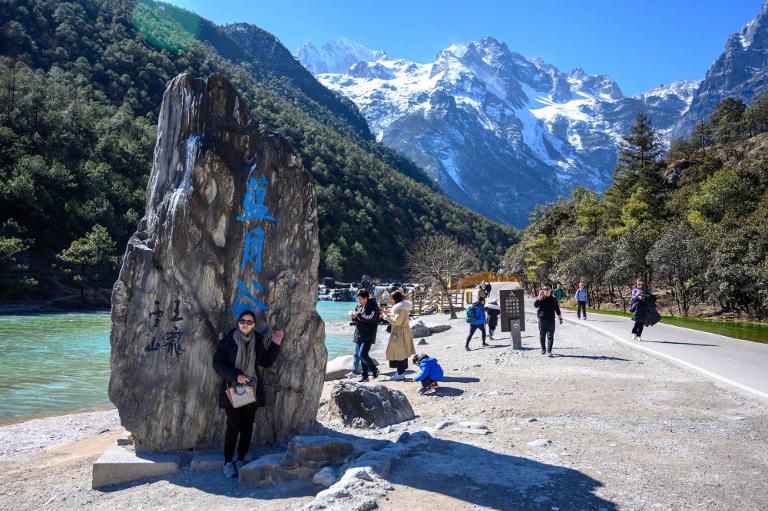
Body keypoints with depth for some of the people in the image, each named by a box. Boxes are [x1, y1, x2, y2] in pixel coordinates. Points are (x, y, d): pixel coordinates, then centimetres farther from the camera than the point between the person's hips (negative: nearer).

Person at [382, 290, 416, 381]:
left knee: (399, 353, -5)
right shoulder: (402, 307, 14)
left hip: (400, 334, -11)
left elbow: (397, 321, -22)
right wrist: (389, 314, 10)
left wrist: (386, 316, -11)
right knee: (402, 353, 14)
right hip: (400, 333, 11)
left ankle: (401, 373, -2)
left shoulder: (400, 308, -19)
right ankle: (401, 372, 22)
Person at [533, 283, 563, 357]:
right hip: (542, 319, -1)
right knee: (542, 335, 9)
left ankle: (549, 351, -5)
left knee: (550, 336, -6)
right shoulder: (540, 299, -2)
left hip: (551, 319, 1)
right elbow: (535, 305, -21)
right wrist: (539, 296, -27)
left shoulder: (553, 299, 6)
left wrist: (560, 318, 14)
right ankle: (543, 349, 24)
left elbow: (557, 309, 14)